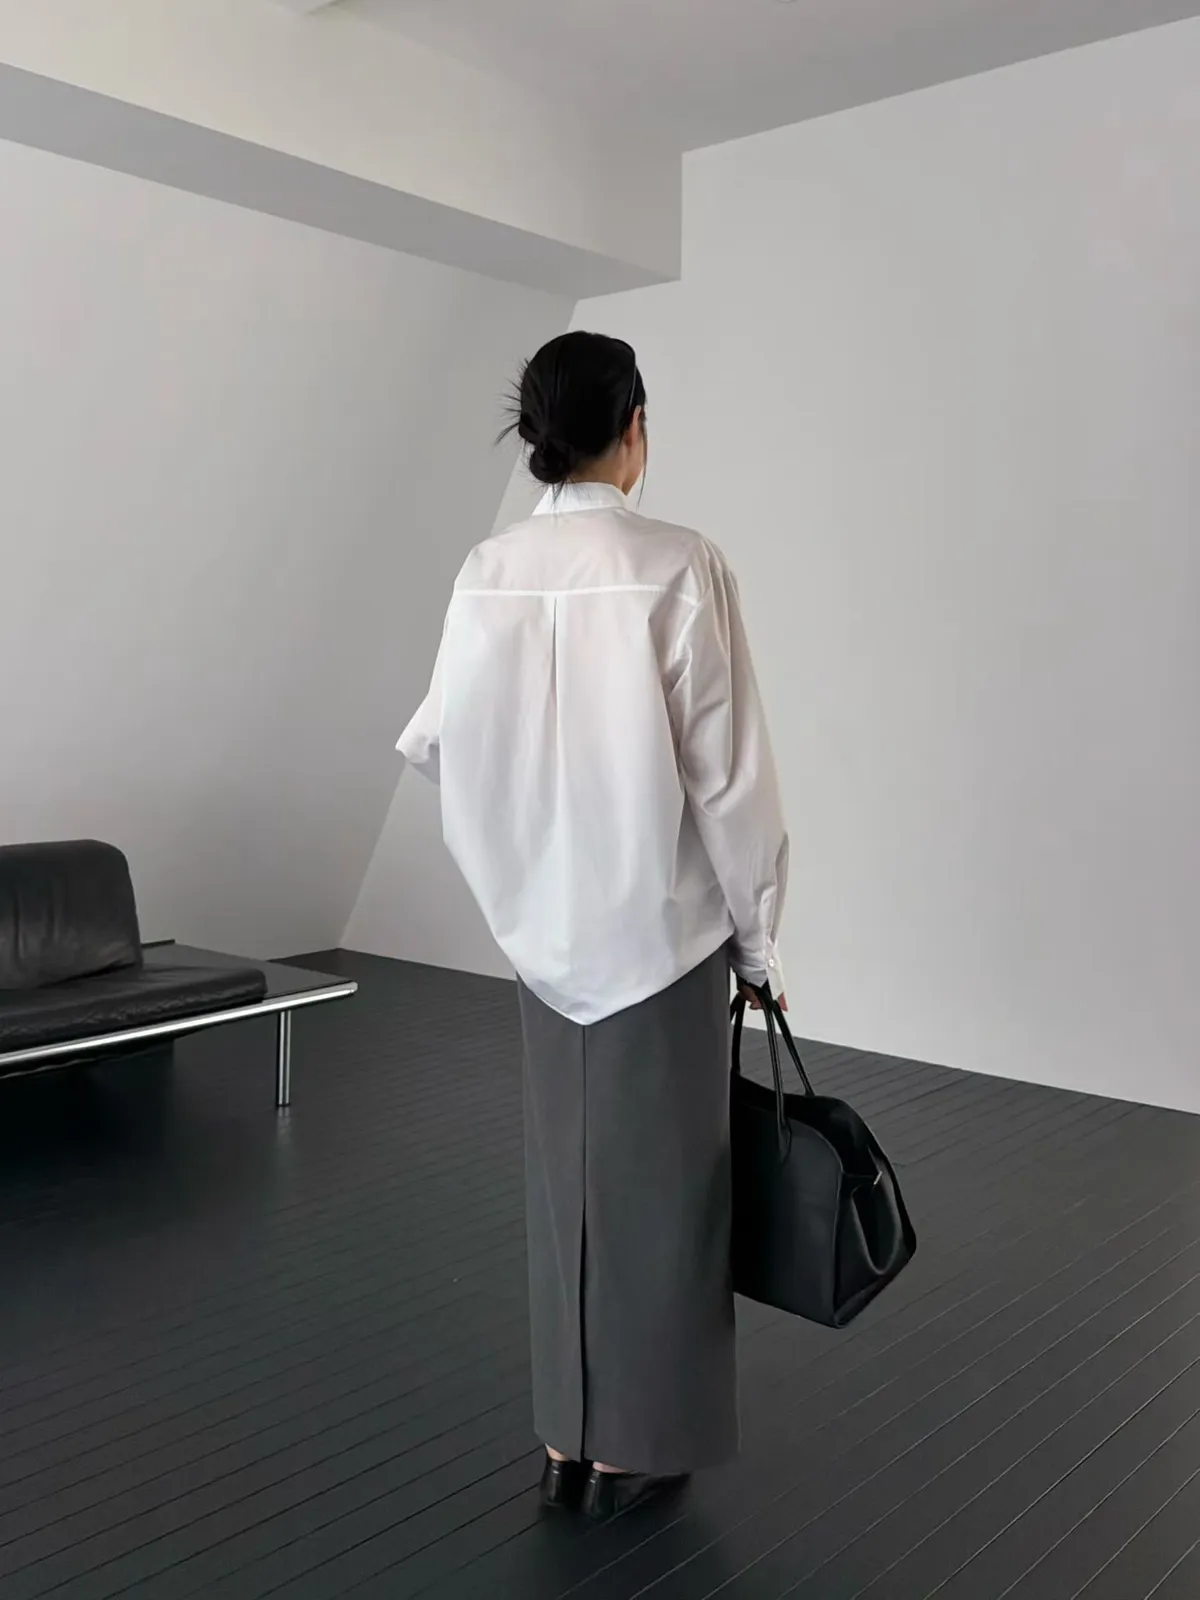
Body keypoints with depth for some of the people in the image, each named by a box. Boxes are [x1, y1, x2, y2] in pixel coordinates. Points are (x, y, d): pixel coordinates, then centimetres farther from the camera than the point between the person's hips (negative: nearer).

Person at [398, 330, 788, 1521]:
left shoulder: (487, 574, -2)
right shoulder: (680, 569, -15)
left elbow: (439, 743, 4)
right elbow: (729, 774, -14)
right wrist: (758, 933, -3)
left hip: (546, 926, 5)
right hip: (662, 922, -4)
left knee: (563, 1176, 16)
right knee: (653, 1183, 10)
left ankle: (565, 1440, 29)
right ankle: (631, 1448, 24)